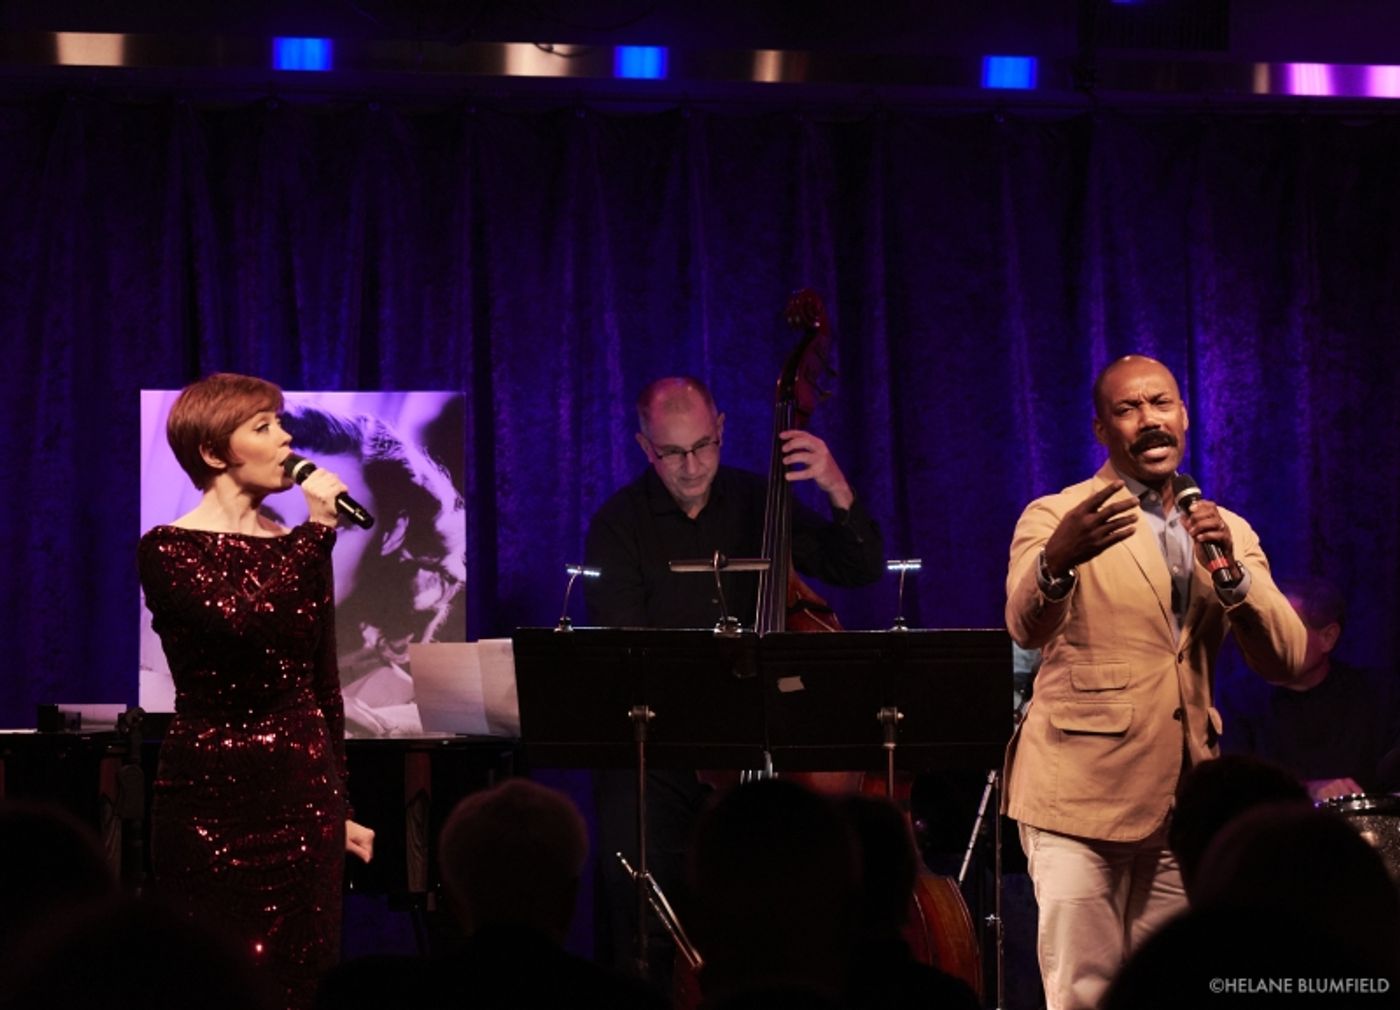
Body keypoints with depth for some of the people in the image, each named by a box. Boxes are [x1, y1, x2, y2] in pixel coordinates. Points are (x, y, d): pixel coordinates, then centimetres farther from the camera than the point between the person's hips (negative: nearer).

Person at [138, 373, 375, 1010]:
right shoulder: (169, 550, -5)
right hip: (216, 794, -5)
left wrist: (339, 808, 16)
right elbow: (246, 623, -24)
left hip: (304, 790, 5)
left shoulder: (297, 546, 12)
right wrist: (319, 528, -17)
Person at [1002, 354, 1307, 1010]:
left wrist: (1231, 569, -16)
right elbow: (1027, 627, -20)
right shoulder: (1056, 518, -1)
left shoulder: (1227, 532, 13)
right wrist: (1057, 560, -42)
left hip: (1183, 804, 4)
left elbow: (1285, 659, 2)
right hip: (1083, 796, -4)